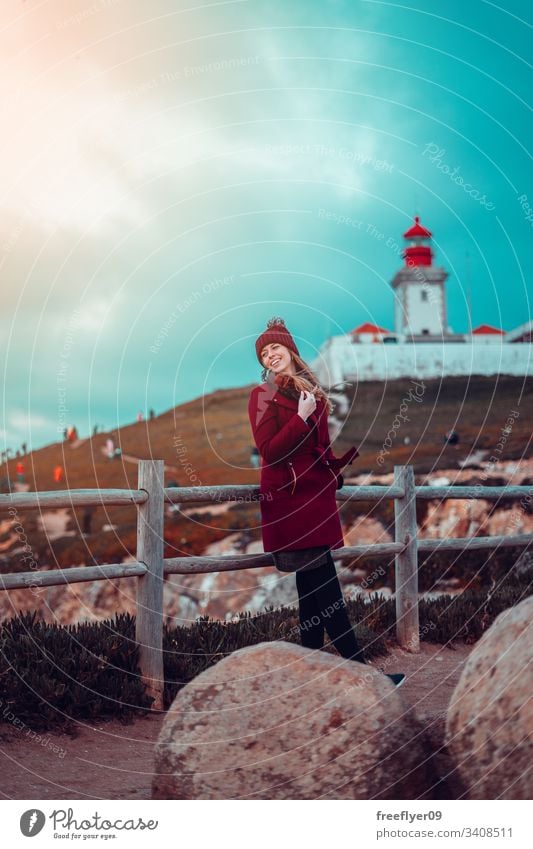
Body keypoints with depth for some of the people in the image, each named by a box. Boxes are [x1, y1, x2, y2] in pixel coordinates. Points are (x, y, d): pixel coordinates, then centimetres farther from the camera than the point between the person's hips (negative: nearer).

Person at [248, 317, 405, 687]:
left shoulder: (312, 392, 16)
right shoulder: (263, 395, -2)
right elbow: (269, 450, -12)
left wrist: (354, 449, 5)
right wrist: (301, 419, -17)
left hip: (316, 496, 7)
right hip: (288, 499, -7)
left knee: (314, 587, 9)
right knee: (325, 588, -7)